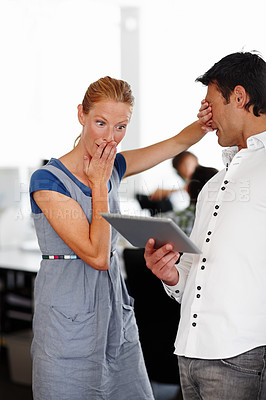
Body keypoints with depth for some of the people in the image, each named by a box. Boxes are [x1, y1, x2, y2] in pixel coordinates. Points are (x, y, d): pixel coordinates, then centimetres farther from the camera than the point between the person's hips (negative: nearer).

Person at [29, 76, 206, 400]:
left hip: (115, 313, 7)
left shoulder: (112, 168, 7)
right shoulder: (47, 180, -14)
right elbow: (97, 255, -19)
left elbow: (181, 141, 13)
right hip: (69, 322, -6)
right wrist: (100, 186, -13)